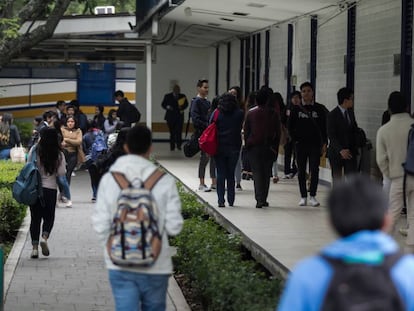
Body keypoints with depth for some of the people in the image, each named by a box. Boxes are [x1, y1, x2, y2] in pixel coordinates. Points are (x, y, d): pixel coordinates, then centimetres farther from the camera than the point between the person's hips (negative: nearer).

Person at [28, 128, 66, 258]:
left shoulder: (34, 151, -6)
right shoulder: (58, 155, -7)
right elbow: (61, 173, -8)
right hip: (50, 189, -1)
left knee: (35, 218, 9)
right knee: (48, 217, 13)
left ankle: (35, 246, 4)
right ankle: (44, 237, -12)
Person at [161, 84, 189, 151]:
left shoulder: (182, 96, 7)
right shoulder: (167, 96, 5)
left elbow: (186, 104, 12)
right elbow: (163, 104, 7)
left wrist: (182, 107, -9)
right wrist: (167, 107, -14)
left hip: (179, 117, 0)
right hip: (170, 117, 0)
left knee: (179, 132, -9)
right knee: (172, 132, 4)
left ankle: (178, 145, 2)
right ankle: (172, 146, 12)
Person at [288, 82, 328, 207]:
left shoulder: (320, 109, 2)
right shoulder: (296, 109, 3)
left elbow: (324, 127, 5)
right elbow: (291, 126, 8)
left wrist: (324, 143, 0)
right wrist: (295, 139, -1)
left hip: (315, 144, -1)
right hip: (300, 144, 1)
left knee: (314, 170, -3)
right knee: (301, 171, 4)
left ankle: (313, 196, 5)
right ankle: (303, 196, 11)